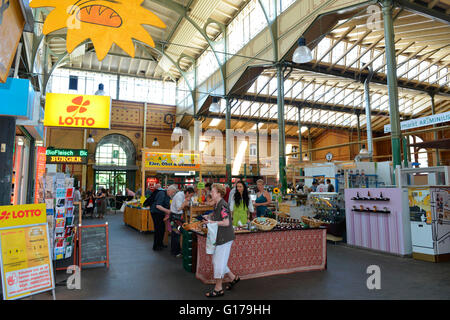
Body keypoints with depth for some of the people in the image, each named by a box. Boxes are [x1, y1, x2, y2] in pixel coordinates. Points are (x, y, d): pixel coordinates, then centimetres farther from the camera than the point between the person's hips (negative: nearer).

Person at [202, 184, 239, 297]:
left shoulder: (223, 205, -19)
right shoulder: (216, 205, 9)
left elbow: (226, 222, -23)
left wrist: (212, 222, -16)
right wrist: (209, 216, 6)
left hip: (225, 238, -10)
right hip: (218, 237, 10)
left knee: (219, 263, 0)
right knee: (216, 261, 17)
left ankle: (218, 289, 15)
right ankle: (233, 278, 33)